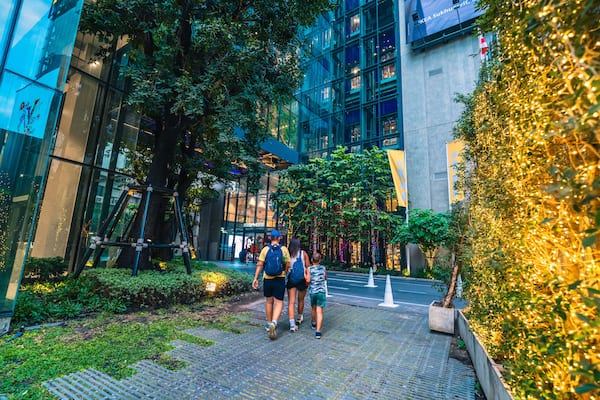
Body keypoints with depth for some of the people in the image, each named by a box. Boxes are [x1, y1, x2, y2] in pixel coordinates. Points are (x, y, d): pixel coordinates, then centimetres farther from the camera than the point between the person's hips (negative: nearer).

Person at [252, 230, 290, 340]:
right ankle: (274, 323, -20)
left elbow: (259, 264, -5)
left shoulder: (265, 249, -1)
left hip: (267, 278, 2)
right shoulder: (284, 249, -2)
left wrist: (255, 278, -1)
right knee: (278, 303, 2)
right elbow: (288, 265, 0)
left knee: (269, 301, 19)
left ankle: (269, 323, 31)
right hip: (280, 279, -1)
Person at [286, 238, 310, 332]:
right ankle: (299, 318, 39)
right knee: (301, 300, 20)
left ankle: (292, 324, -5)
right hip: (301, 278, 0)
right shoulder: (303, 253, -3)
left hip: (291, 279, 0)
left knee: (291, 302, 2)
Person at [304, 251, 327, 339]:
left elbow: (308, 280, -13)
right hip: (321, 291, 0)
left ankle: (313, 323, 44)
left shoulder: (309, 268, -6)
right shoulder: (323, 268, 1)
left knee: (313, 308, 23)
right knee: (319, 311, -2)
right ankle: (318, 331, -7)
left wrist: (304, 273, 2)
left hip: (312, 291, 1)